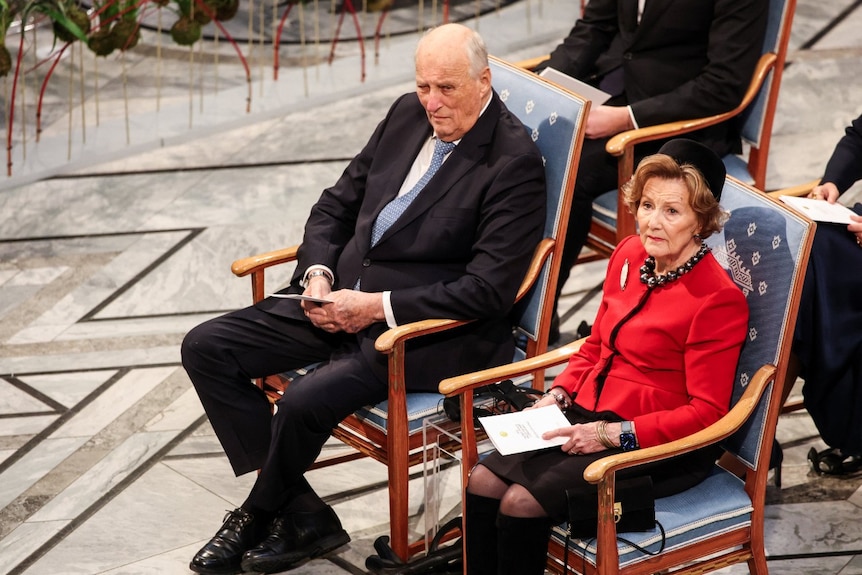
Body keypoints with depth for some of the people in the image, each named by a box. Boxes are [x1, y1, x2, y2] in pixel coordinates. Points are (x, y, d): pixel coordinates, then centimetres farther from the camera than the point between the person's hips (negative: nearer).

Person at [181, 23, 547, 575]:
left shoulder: (515, 162, -15)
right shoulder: (408, 115, 7)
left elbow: (487, 291, -20)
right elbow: (337, 204, 17)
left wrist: (376, 306, -19)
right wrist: (317, 275, -3)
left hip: (425, 330, -8)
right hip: (343, 299, 8)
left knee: (305, 401, -29)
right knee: (205, 348, -3)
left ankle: (258, 516, 3)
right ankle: (302, 515, -3)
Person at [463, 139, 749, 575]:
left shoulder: (718, 299, -17)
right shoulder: (629, 256, 6)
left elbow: (706, 412, -16)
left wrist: (613, 433, -20)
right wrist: (558, 395, 3)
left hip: (658, 446, -7)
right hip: (587, 419, 8)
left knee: (522, 504, -22)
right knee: (483, 482, -11)